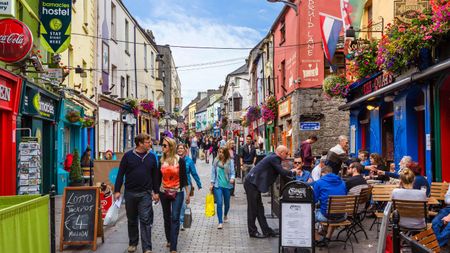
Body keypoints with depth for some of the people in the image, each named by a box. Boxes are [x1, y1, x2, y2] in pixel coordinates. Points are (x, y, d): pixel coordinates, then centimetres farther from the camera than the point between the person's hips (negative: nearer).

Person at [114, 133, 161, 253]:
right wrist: (117, 190, -4)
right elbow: (120, 174, 0)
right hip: (130, 193, 0)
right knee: (132, 220, 14)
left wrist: (156, 192, 6)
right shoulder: (128, 155, -3)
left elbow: (155, 175, 8)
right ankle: (133, 243, 31)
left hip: (145, 193, 0)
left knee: (146, 221, -5)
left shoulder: (151, 157, 3)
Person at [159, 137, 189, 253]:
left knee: (175, 218, -8)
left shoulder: (180, 160, -8)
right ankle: (169, 240, 33)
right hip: (164, 192, 3)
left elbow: (184, 177, -4)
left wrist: (187, 193, -2)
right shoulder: (161, 160, 0)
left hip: (177, 193, -3)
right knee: (166, 217, 14)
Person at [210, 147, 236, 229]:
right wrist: (212, 183, 4)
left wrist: (232, 178, -24)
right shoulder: (216, 161, 0)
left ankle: (225, 215, 46)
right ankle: (220, 222, -4)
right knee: (219, 203, -10)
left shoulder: (230, 161, -4)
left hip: (227, 185, 0)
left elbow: (232, 172, -3)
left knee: (226, 203, 15)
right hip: (217, 185, 0)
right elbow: (213, 172, 6)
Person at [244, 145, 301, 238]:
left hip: (254, 183, 10)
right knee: (253, 208, -1)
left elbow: (280, 171, 22)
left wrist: (291, 172, 13)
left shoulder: (273, 157, 14)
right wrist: (293, 173, -3)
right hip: (251, 183, -10)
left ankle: (266, 230, 19)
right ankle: (253, 231, 9)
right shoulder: (274, 158, -15)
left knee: (259, 208, 13)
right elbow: (282, 172, -18)